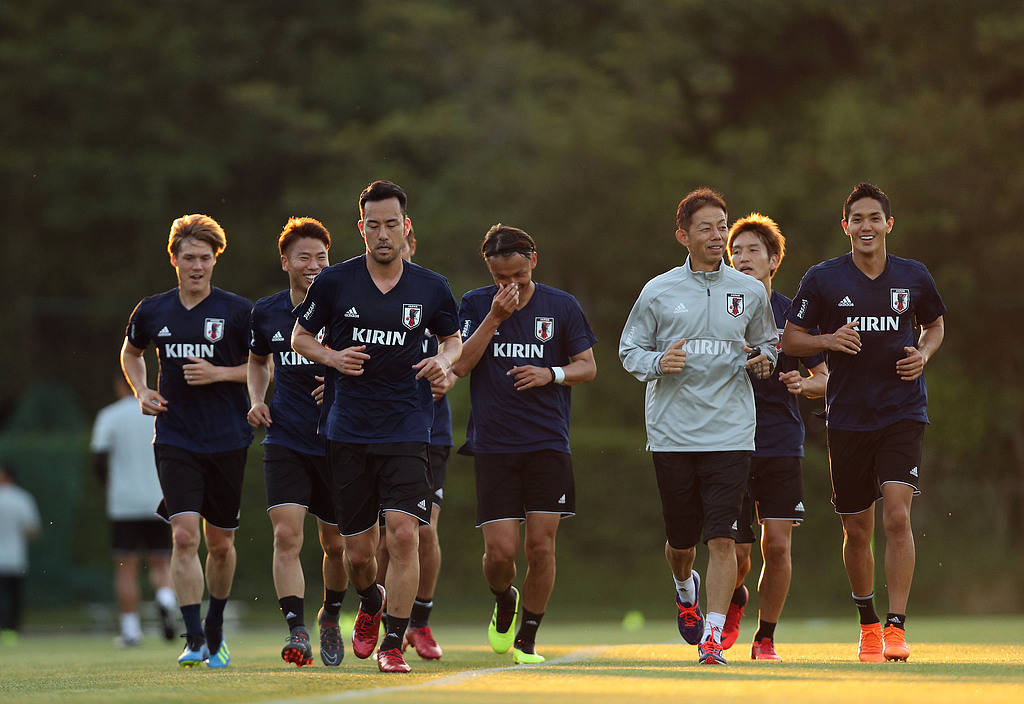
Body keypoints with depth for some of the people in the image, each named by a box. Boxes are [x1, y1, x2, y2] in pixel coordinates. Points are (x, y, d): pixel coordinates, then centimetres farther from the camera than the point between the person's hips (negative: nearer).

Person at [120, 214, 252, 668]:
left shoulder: (237, 311, -4)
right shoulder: (152, 311, 5)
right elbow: (131, 352, 24)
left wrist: (220, 374, -13)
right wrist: (141, 392, 7)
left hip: (227, 440, -1)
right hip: (175, 439, 1)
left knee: (220, 542, 9)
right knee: (184, 535, -14)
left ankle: (215, 629, 31)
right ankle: (194, 641, -16)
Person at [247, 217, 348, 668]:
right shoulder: (266, 312, 4)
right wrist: (257, 400, 6)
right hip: (285, 440, 1)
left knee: (336, 544, 10)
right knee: (286, 534, -16)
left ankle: (330, 619, 35)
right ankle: (296, 632, -20)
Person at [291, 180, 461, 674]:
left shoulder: (430, 288, 2)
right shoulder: (335, 282, -1)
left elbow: (453, 337, 19)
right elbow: (300, 337, 10)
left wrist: (444, 360, -4)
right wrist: (332, 357, -10)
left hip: (407, 429, -1)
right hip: (348, 431, 1)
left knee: (403, 534, -17)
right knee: (358, 552, 6)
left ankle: (393, 644, -7)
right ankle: (371, 604, 40)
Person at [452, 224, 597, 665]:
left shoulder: (561, 307, 4)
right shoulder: (474, 305, 3)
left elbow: (587, 366, 9)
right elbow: (460, 365, -7)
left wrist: (552, 374, -11)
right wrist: (494, 317, -15)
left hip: (548, 443, 0)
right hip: (493, 444, 0)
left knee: (540, 545, -5)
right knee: (500, 550, -7)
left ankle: (527, 638, 11)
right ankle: (505, 603, 27)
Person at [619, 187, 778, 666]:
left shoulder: (749, 292, 6)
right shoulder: (658, 292, 2)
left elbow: (767, 342, 20)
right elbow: (629, 348, 8)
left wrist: (761, 360, -3)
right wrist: (657, 362, -12)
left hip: (730, 432, 0)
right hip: (671, 431, 0)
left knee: (722, 539, -11)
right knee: (681, 539, 10)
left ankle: (712, 637, -8)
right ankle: (685, 589, 44)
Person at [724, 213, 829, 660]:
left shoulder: (792, 315, 4)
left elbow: (824, 379, 11)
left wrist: (803, 384, -10)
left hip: (782, 444, 0)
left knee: (777, 546, -7)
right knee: (736, 553, -3)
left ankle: (765, 638, 10)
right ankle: (735, 600, 32)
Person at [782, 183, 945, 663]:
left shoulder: (913, 277, 4)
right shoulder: (822, 279, 0)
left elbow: (934, 325, 21)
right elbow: (791, 339, 6)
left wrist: (923, 354, 0)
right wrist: (830, 340, -14)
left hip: (902, 415, -1)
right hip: (847, 420, 1)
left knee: (897, 515, -18)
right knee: (857, 531, 7)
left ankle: (896, 627, -17)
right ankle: (868, 623, 27)